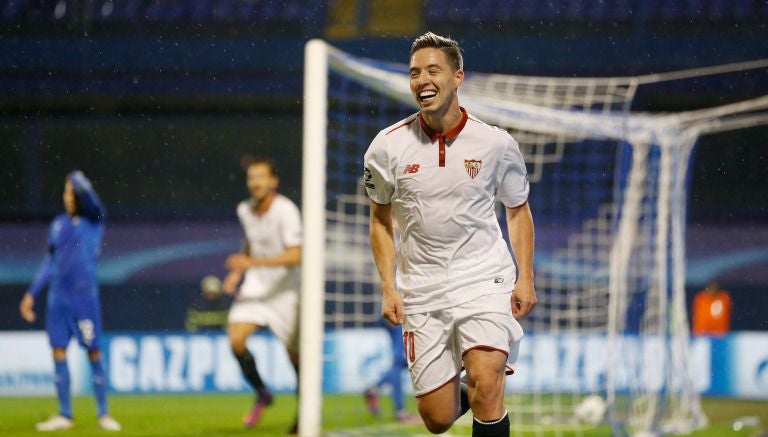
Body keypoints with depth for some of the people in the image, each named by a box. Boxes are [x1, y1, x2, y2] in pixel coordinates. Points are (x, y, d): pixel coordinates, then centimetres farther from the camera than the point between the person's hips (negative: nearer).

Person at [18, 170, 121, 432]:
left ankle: (104, 414, 5)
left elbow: (88, 199, -23)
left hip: (85, 296, -4)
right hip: (58, 297, 4)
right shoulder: (58, 224, 13)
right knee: (59, 353, 1)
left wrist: (77, 179, -9)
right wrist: (32, 294, 16)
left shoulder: (94, 220, 0)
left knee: (93, 354, -2)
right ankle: (64, 415, 7)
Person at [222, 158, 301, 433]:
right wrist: (237, 271, 8)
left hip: (284, 289, -5)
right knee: (236, 340, -15)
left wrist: (253, 263, -34)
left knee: (295, 353, 3)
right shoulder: (245, 210, 0)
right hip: (255, 285, 5)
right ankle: (262, 395, 7)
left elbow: (295, 256, -28)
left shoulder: (286, 211, -19)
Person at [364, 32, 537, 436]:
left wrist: (525, 278, 1)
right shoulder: (388, 146, -3)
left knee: (485, 385, -24)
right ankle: (462, 394, 38)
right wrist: (389, 288, 2)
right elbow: (380, 220, 10)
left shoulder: (496, 143, -4)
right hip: (421, 292, 2)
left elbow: (518, 209, 10)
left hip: (485, 281, -2)